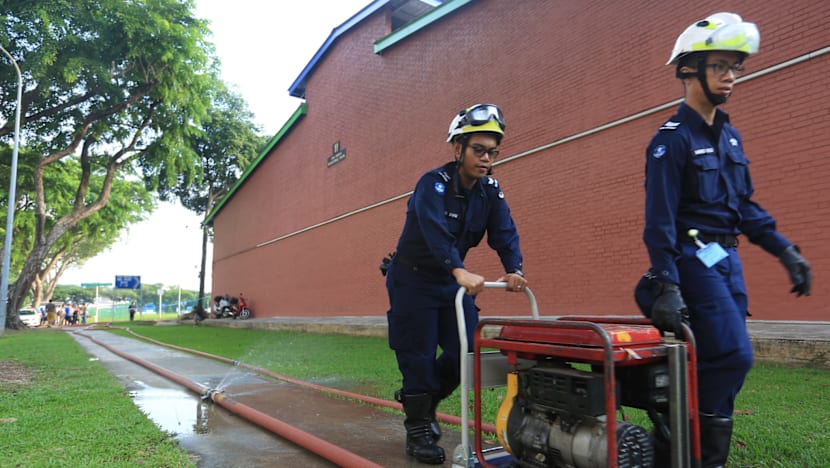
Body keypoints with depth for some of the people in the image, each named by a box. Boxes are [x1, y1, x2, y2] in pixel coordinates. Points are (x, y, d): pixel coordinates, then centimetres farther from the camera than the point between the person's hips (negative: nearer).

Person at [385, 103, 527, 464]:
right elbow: (436, 231, -38)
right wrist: (460, 271, -53)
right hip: (413, 280, -6)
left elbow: (505, 234, -13)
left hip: (451, 281, 6)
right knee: (419, 356, -4)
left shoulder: (491, 191, -2)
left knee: (468, 350, 1)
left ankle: (425, 399, 27)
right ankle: (418, 430, 13)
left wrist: (514, 270, -31)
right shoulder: (434, 184, -22)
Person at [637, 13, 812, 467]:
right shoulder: (672, 139, -10)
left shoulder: (729, 135, 15)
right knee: (733, 356, -12)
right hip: (694, 260, -8)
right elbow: (659, 219, -16)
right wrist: (665, 287, -21)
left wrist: (786, 250, 12)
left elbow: (744, 205, 19)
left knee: (715, 363, 8)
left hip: (728, 260, 8)